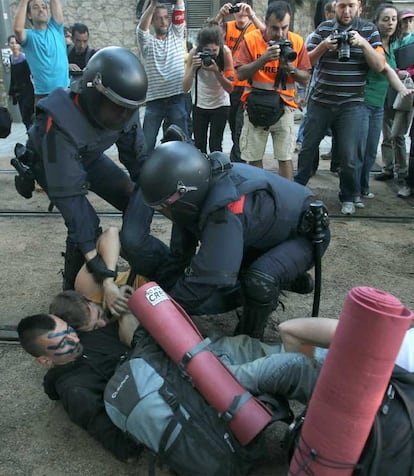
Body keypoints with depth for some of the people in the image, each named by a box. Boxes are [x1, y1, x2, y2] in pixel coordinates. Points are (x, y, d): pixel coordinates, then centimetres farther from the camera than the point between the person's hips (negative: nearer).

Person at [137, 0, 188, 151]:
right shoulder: (147, 41, 6)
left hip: (177, 99, 1)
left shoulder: (176, 34, 11)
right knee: (146, 143, 3)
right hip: (154, 101, -1)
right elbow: (142, 27, -15)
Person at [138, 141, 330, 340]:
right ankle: (292, 278, 29)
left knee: (259, 281, -34)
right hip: (270, 231, 9)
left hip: (305, 233, -9)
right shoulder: (201, 186, -15)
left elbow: (205, 278, -37)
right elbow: (179, 255, -6)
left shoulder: (225, 211, -40)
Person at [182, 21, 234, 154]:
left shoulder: (225, 52, -19)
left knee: (215, 145, -7)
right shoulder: (194, 53, -17)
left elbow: (230, 88, -20)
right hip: (199, 104, 2)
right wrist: (193, 68, -35)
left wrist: (216, 71, -34)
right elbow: (185, 88, -20)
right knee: (199, 144, 3)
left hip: (220, 104, -2)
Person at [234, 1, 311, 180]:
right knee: (253, 158, 5)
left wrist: (289, 67, -18)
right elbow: (241, 74, -11)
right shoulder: (251, 39, -5)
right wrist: (263, 59, -23)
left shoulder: (297, 42, 0)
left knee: (285, 158, 1)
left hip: (284, 106, 1)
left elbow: (305, 79, 1)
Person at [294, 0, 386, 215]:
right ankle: (298, 186, 30)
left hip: (352, 104, -1)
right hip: (320, 101, 2)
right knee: (307, 147, 11)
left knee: (349, 156, -2)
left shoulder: (369, 30, 3)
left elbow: (379, 66, -3)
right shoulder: (324, 28, 5)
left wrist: (363, 43, -18)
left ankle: (349, 197, 17)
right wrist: (323, 46, -17)